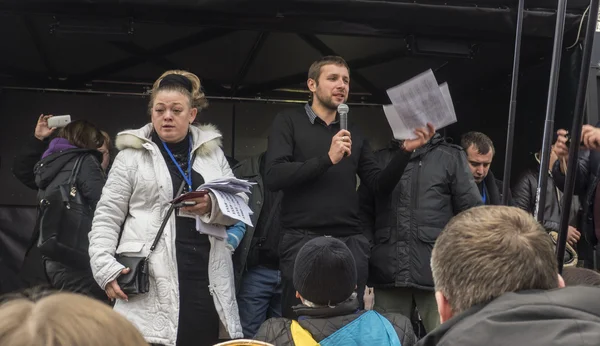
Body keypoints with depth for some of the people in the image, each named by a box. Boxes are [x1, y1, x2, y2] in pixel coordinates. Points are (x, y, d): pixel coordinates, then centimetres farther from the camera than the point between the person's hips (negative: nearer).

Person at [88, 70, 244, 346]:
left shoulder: (212, 151, 15)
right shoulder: (132, 155, 7)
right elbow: (107, 217, 3)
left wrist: (212, 205, -11)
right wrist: (105, 268, -9)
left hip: (206, 279, 3)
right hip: (151, 282, -3)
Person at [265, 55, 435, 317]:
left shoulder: (353, 133, 17)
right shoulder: (289, 121, 4)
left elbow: (380, 185, 12)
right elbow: (273, 178, -9)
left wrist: (405, 151, -2)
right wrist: (327, 159, -15)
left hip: (350, 241, 4)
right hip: (302, 239, -3)